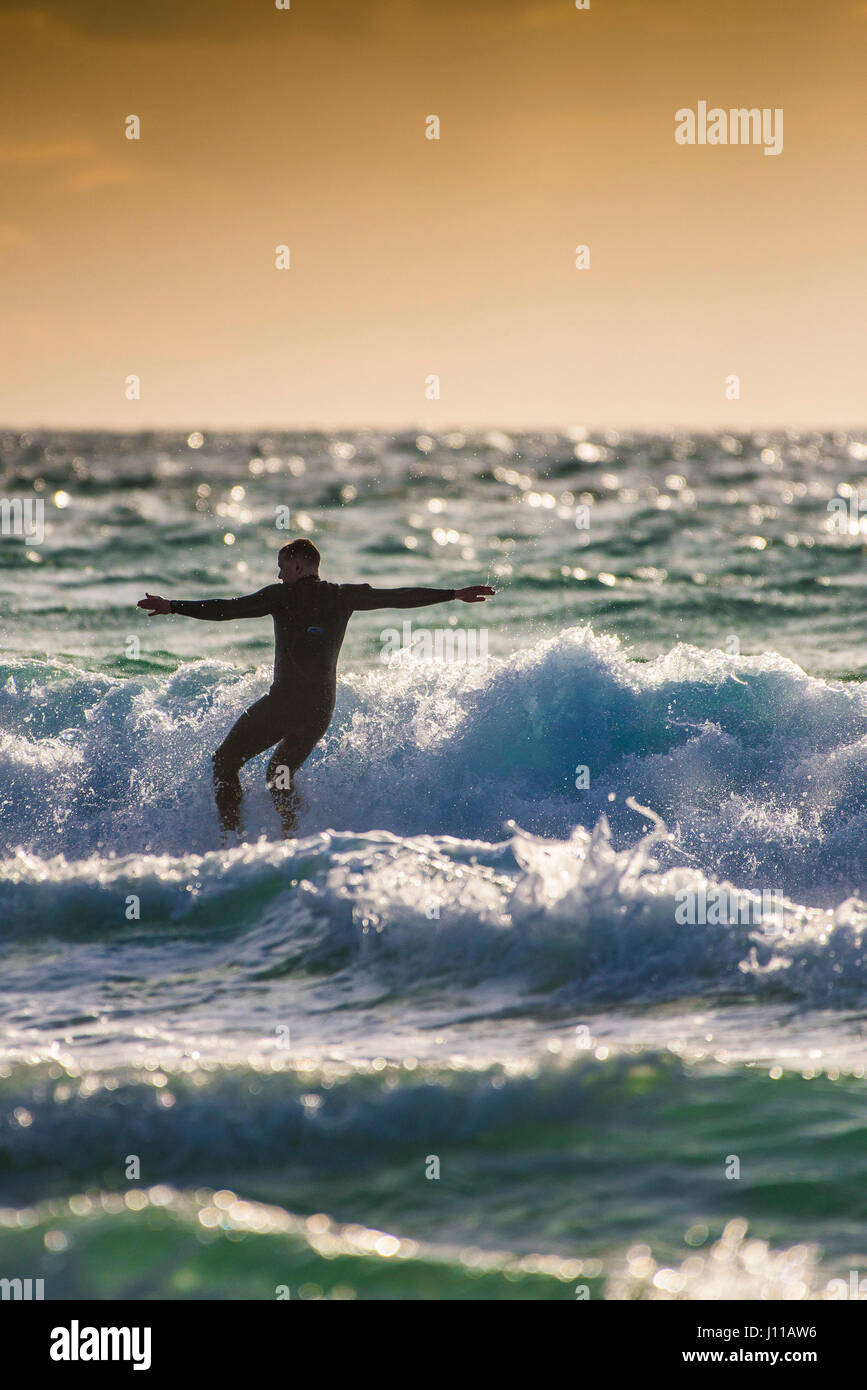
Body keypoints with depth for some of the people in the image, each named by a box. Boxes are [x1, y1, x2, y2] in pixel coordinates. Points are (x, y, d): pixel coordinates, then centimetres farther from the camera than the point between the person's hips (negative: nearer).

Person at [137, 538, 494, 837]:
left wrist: (173, 607, -13)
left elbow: (228, 609, -11)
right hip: (324, 706, 6)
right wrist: (455, 594, 23)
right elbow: (399, 597, 15)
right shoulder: (343, 597, 12)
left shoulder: (284, 595, -2)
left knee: (226, 760, 6)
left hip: (286, 700, -6)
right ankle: (292, 837, 12)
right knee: (281, 769, 27)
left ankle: (231, 837, -7)